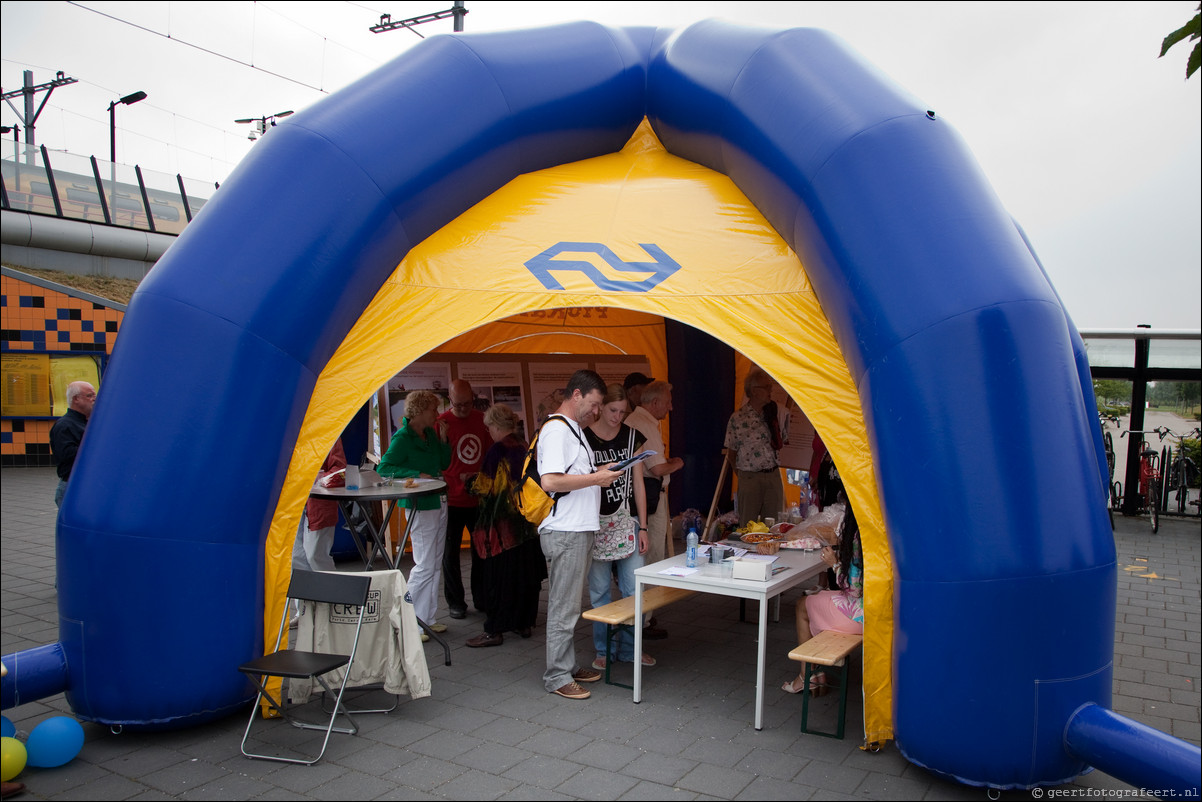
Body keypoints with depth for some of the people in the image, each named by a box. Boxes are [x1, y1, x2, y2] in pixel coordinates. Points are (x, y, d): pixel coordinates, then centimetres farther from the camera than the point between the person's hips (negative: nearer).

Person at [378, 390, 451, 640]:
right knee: (425, 565, -6)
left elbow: (444, 464, 14)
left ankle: (429, 618, 22)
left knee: (435, 564, 12)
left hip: (439, 502, 8)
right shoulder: (402, 438, -13)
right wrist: (416, 474, -22)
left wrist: (443, 439, 1)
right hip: (420, 506, -8)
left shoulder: (431, 433, 9)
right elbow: (383, 468, -17)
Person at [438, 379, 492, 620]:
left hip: (479, 498, 4)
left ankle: (482, 597, 25)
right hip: (452, 500, -3)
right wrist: (458, 479, -16)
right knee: (451, 552, 5)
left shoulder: (482, 420, 5)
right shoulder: (441, 422, -7)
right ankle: (455, 601, 18)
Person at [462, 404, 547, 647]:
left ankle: (494, 630, 4)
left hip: (502, 524, -7)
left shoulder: (498, 451, -16)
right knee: (525, 573, 13)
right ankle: (524, 623, 23)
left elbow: (485, 488, -12)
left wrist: (470, 481, 8)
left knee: (498, 575, -1)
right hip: (527, 525, 8)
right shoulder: (526, 448, 5)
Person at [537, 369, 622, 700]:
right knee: (563, 607, -2)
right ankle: (556, 677, 8)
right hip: (564, 532, -10)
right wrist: (596, 478, -19)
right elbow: (550, 481, -25)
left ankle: (568, 666, 27)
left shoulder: (573, 429, 18)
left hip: (579, 530, 10)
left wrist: (599, 476, 9)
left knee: (569, 603, 17)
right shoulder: (556, 429, -15)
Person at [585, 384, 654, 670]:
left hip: (626, 522, 3)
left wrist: (642, 527, 6)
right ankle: (604, 650, 20)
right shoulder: (583, 438, -3)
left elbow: (638, 484, 8)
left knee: (634, 588, 3)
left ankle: (630, 648, 19)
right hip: (595, 524, -2)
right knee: (599, 590, 6)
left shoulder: (632, 437, 6)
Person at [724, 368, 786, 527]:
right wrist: (741, 473, 6)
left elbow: (780, 445, 11)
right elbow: (731, 453, 2)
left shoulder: (773, 413, 6)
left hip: (774, 476, 4)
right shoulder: (738, 418, -7)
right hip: (750, 477, -4)